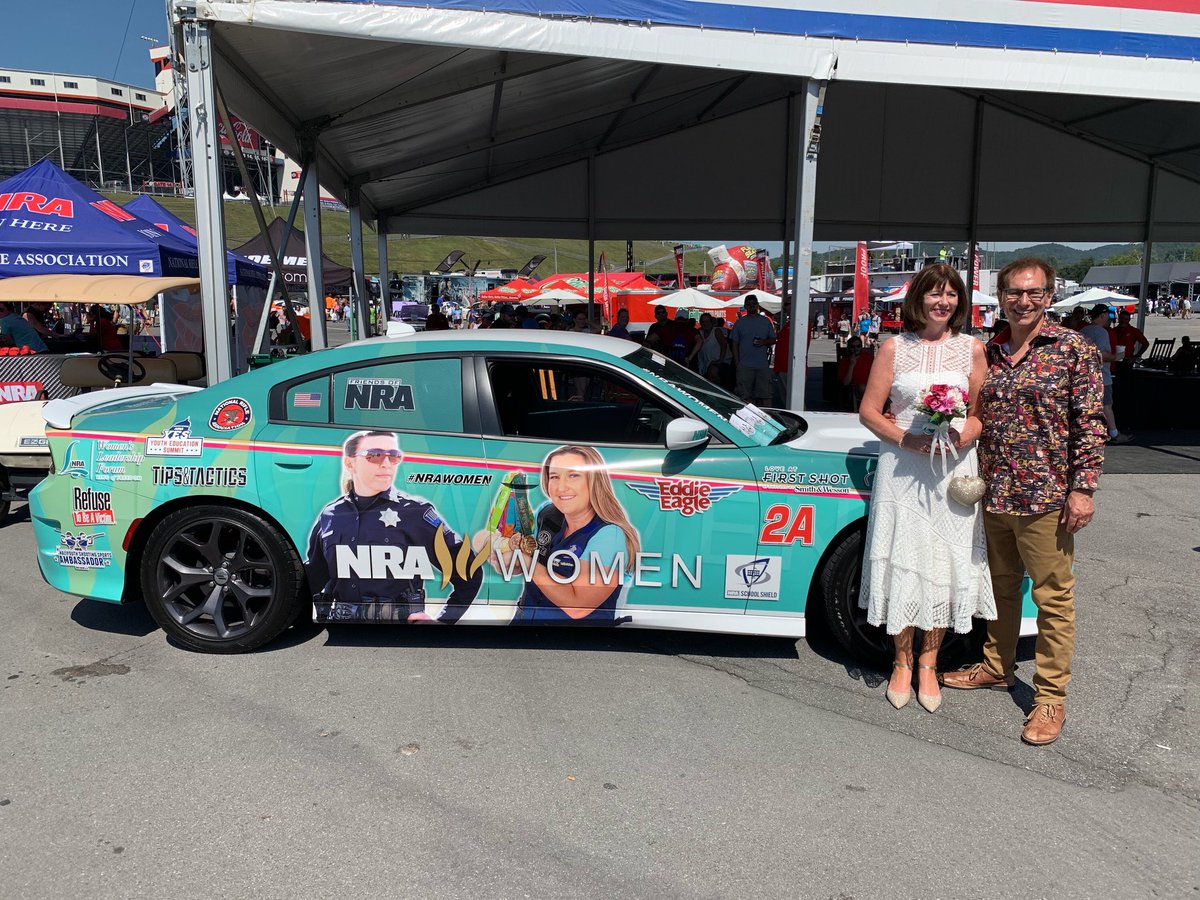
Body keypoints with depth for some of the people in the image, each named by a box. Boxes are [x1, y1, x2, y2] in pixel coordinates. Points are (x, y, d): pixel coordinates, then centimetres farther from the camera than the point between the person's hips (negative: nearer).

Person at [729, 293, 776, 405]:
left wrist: (764, 342, -9)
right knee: (745, 395, -1)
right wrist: (737, 363, -1)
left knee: (765, 394, -2)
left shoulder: (766, 321, 11)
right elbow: (735, 344, 7)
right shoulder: (740, 323, 8)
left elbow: (773, 339, 14)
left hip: (763, 364, 1)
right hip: (745, 365, -1)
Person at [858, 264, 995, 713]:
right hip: (902, 468, -1)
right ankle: (902, 662, 18)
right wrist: (904, 438, -15)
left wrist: (964, 435, -15)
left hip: (953, 469, 1)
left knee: (945, 563, 4)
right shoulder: (895, 347, 3)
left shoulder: (972, 349, 6)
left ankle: (928, 664, 19)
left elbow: (984, 413, 6)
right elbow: (869, 410, 1)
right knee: (903, 560, 2)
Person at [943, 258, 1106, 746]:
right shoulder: (989, 352, 9)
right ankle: (997, 667, 35)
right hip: (993, 495, 5)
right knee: (1001, 587, 19)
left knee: (1054, 598, 3)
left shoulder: (1074, 349, -5)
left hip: (1046, 499, -5)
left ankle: (1050, 698, 14)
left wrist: (1083, 488, -13)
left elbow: (1091, 423, -8)